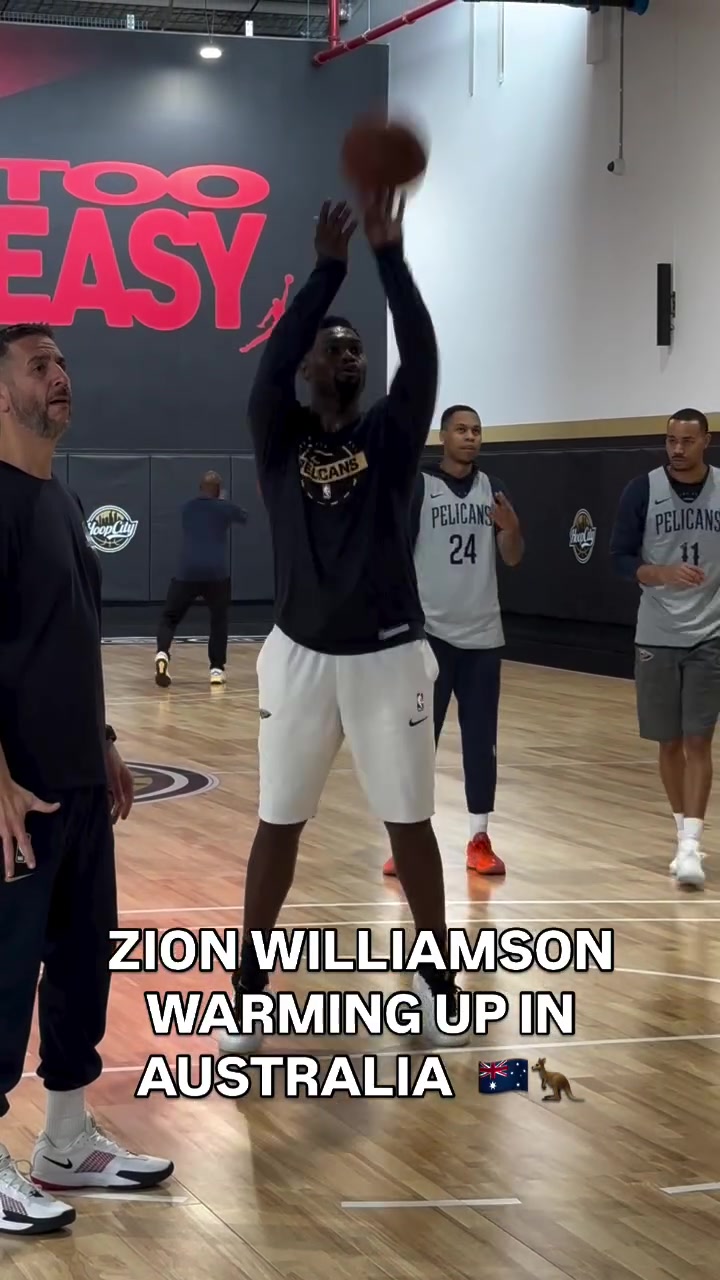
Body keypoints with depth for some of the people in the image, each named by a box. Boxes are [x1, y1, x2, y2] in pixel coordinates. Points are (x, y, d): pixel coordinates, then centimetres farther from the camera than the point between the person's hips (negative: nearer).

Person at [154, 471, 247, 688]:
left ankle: (162, 654, -22)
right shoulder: (225, 507, 10)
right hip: (217, 573, -1)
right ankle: (217, 669, 9)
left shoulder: (188, 507, 16)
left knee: (169, 617, 7)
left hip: (187, 572, 1)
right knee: (219, 620, 17)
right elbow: (244, 517, 33)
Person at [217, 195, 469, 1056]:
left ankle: (435, 979, 22)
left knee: (410, 823, 7)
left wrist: (390, 255, -20)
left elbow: (422, 357, -14)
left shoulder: (390, 436, 2)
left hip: (389, 656, 0)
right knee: (279, 825, 6)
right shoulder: (279, 437, 1)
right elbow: (272, 357, -18)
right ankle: (249, 991, 17)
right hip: (301, 655, 0)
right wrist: (327, 268, -22)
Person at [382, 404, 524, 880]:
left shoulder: (494, 489, 8)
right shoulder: (417, 487, -4)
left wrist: (511, 529, -14)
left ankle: (479, 839, 13)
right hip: (430, 633, -4)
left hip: (483, 634, 4)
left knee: (481, 738, 6)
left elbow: (514, 559, 7)